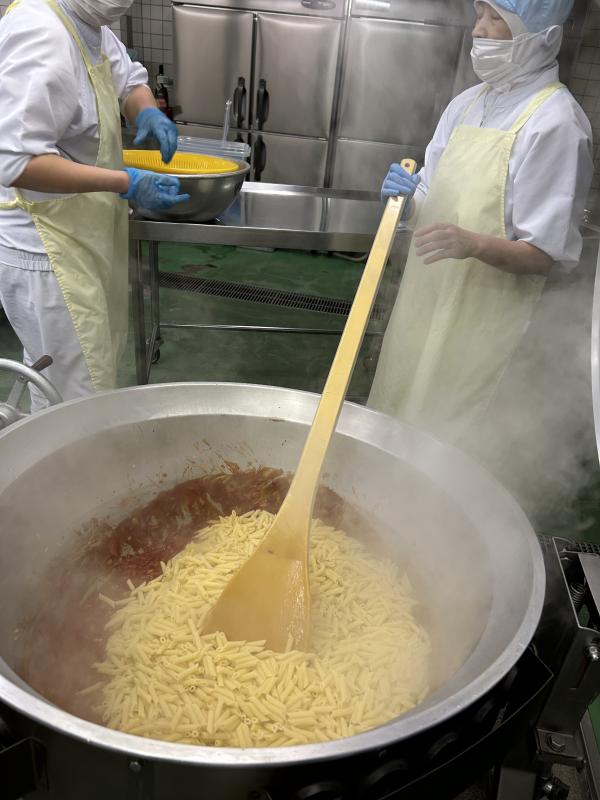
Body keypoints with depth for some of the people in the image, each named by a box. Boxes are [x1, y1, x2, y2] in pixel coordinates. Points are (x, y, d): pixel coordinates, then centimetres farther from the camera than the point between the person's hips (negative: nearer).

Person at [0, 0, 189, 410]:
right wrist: (126, 184, -29)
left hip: (85, 239, 10)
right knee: (78, 403, -2)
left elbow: (128, 79, 26)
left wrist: (148, 112, 2)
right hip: (50, 250, -10)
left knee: (95, 375, 20)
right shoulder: (41, 35, -22)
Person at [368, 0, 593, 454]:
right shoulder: (466, 103, 9)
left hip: (480, 319, -7)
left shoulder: (555, 122, -12)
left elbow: (550, 254, -15)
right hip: (426, 298, 7)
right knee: (392, 429, 18)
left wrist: (476, 245, -32)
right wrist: (406, 200, -8)